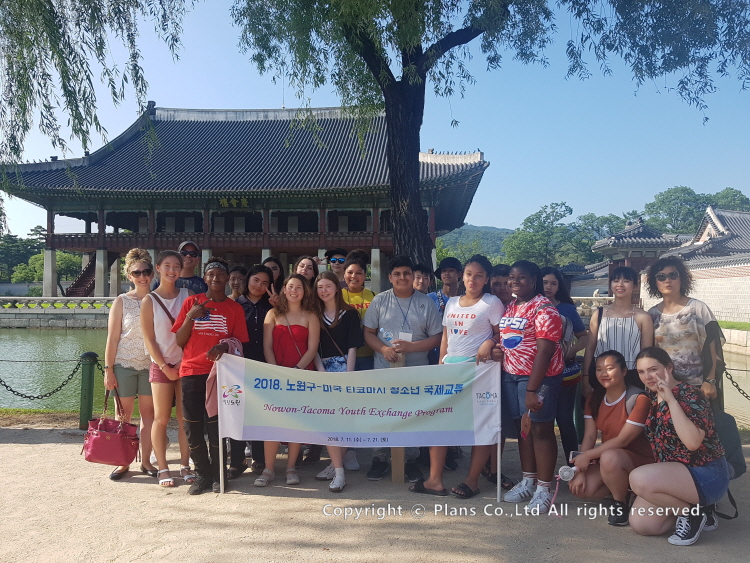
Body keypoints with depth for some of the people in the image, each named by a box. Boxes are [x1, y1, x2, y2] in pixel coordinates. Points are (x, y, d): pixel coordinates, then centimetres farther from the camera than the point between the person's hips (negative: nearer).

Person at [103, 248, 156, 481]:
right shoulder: (122, 301, 0)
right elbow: (112, 338, -1)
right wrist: (108, 369, -5)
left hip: (150, 366, 2)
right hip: (124, 365, -1)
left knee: (148, 413, 6)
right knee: (123, 415, 5)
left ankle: (146, 461, 17)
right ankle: (123, 463, 16)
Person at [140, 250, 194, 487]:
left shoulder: (187, 296, 6)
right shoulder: (149, 301, 0)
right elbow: (149, 339, -2)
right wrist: (165, 367, -7)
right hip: (161, 366, -2)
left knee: (185, 419, 4)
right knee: (161, 419, 1)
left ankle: (185, 466, 13)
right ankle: (163, 469, 11)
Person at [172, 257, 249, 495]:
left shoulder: (235, 308, 6)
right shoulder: (191, 302, 7)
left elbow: (240, 342, 3)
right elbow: (178, 341, 6)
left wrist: (225, 345, -18)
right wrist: (190, 317, -10)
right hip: (191, 371, 1)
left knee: (216, 426, -3)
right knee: (193, 427, 2)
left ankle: (217, 474, 12)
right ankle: (203, 473, 17)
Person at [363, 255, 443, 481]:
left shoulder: (426, 303, 0)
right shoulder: (380, 301, 3)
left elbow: (436, 337, -2)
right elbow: (368, 332, 4)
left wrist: (410, 346, -16)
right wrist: (383, 348, -15)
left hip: (416, 371, 0)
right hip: (384, 369, 1)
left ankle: (411, 460, 23)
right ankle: (380, 458, 22)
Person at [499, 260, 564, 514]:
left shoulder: (543, 308, -12)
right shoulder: (508, 308, 12)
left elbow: (544, 351, -18)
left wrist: (532, 389, -22)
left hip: (539, 376, -7)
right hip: (510, 375, 7)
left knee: (541, 429, 0)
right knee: (523, 427, 13)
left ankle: (544, 489, 12)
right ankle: (528, 481, 26)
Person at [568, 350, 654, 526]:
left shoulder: (639, 399, -21)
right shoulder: (595, 398, 0)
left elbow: (623, 440, -23)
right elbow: (589, 436, -5)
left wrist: (588, 455, -23)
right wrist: (580, 470, -16)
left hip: (639, 459, -6)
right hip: (607, 458, 6)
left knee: (609, 457, -38)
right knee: (581, 488, -18)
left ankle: (621, 504, -10)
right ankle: (621, 487, 11)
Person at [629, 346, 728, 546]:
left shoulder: (690, 395, -18)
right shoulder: (654, 397, 5)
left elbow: (693, 442, -34)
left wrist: (671, 399, -33)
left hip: (707, 474, -8)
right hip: (675, 473, 8)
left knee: (639, 479, -31)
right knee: (640, 525, -4)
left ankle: (694, 511, -6)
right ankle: (691, 506, 15)